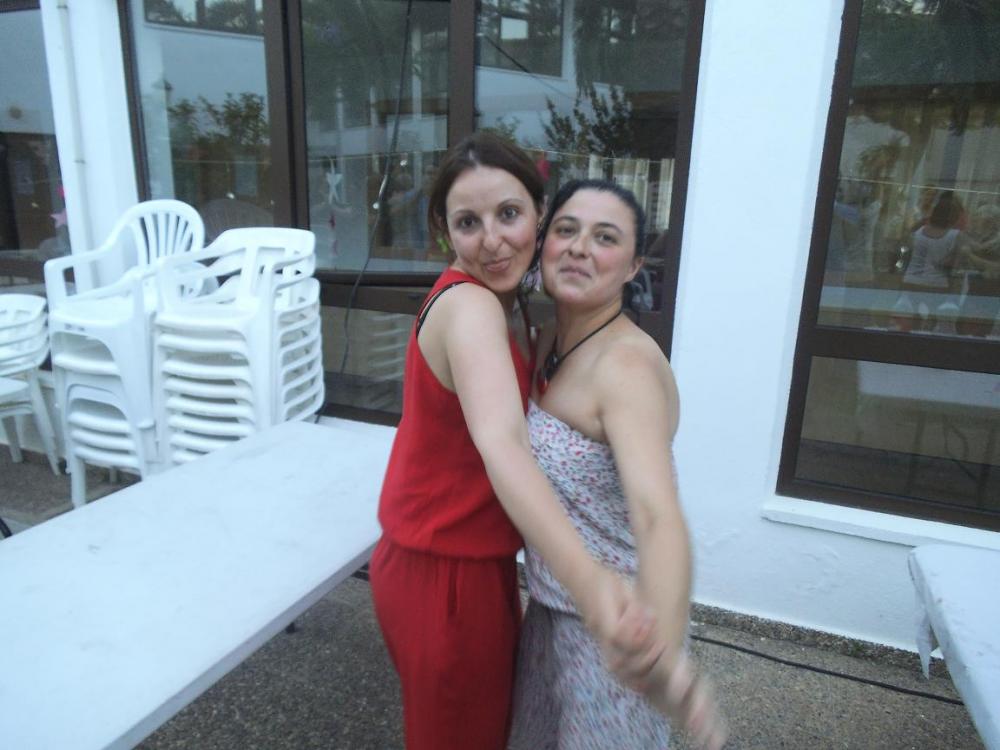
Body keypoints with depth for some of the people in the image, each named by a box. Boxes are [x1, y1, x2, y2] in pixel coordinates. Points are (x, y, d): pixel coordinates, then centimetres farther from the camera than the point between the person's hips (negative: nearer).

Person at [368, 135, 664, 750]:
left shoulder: (499, 302, 5)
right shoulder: (468, 306, -26)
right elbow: (501, 444, -45)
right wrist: (586, 579, -59)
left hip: (478, 562, 9)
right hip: (444, 577, -8)